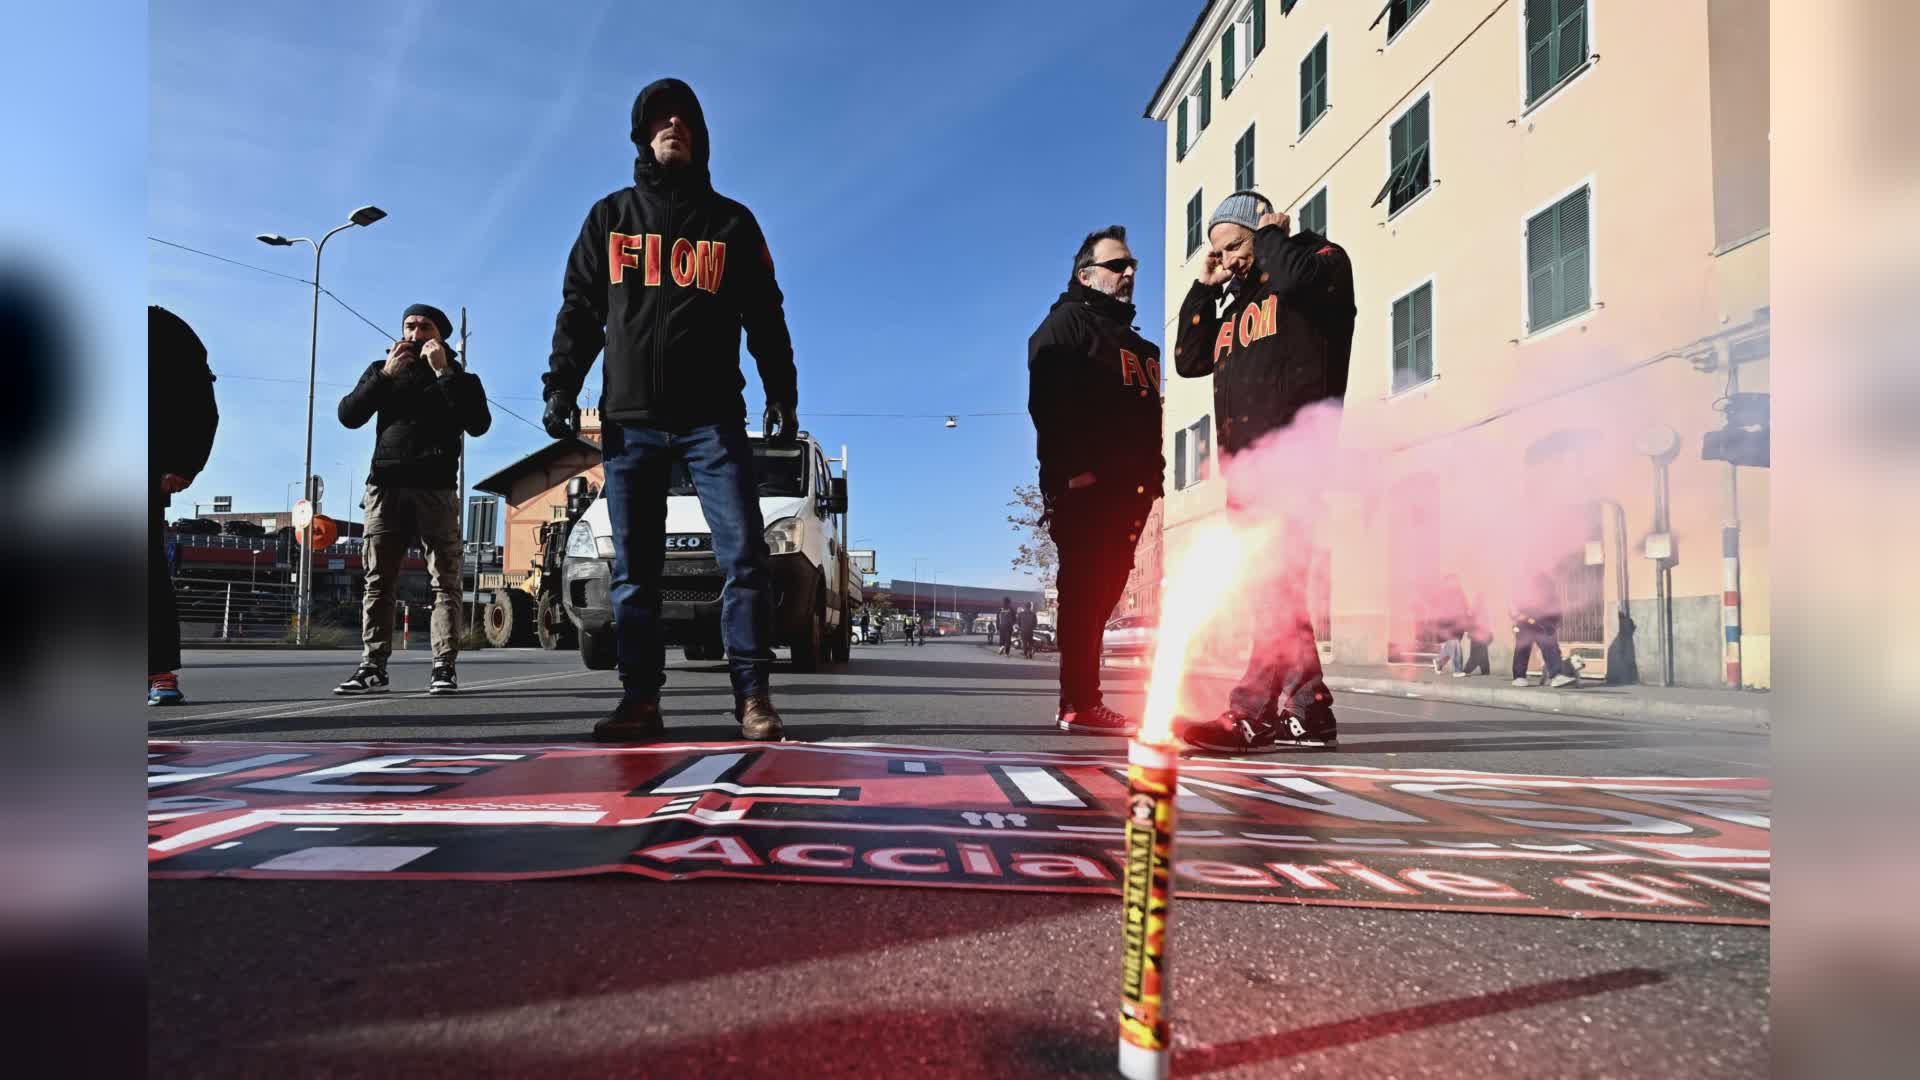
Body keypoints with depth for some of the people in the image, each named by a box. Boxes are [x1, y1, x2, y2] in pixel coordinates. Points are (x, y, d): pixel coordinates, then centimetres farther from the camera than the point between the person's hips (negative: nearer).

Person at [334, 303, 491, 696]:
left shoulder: (458, 376, 13)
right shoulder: (382, 370, 20)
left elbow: (479, 424, -6)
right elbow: (348, 414, 5)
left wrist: (444, 373, -8)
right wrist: (385, 375, -5)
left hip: (436, 490, -2)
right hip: (386, 487, 2)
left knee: (445, 582, -7)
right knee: (378, 583, -2)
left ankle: (443, 668, -8)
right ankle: (372, 667, -1)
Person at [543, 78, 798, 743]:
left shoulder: (731, 222, 13)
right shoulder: (610, 216, 17)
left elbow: (765, 317, 9)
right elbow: (580, 309, 14)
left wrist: (782, 395, -1)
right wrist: (561, 386, 2)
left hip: (713, 419, -1)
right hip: (628, 420, 2)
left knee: (745, 557, -11)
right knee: (633, 570, 1)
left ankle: (752, 697, -5)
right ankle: (640, 701, 6)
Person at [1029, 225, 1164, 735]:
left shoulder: (1136, 343, 28)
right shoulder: (1067, 322, 3)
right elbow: (1046, 401, -11)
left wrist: (1151, 474, 14)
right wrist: (1073, 469, -21)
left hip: (1127, 488, 8)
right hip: (1086, 485, -8)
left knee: (1099, 596, 8)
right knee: (1085, 593, -11)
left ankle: (1082, 703, 13)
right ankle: (1080, 704, -9)